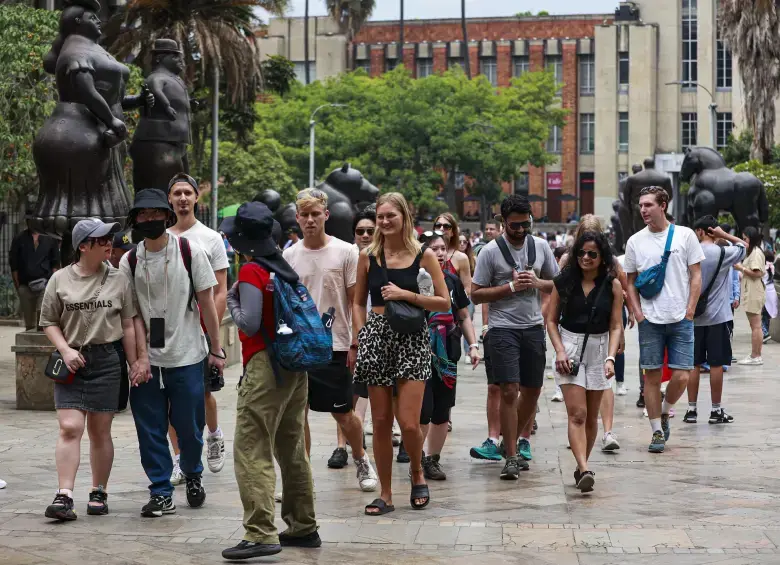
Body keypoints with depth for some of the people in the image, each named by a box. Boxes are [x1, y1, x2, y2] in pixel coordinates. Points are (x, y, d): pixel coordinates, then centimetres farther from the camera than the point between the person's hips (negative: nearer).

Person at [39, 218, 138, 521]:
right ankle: (64, 496, -12)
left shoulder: (118, 280, 6)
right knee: (70, 428, -10)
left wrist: (135, 364, 5)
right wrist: (65, 350, -9)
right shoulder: (60, 280, 2)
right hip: (72, 361, -1)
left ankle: (99, 493, 18)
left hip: (106, 361, 1)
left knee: (100, 431, 6)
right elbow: (49, 322, 6)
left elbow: (128, 325, 8)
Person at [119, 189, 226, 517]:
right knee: (150, 429, 1)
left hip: (187, 356, -2)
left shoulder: (190, 252, -3)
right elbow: (134, 313, 0)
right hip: (148, 360, 2)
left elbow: (206, 302, 0)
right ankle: (161, 493, 10)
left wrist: (216, 350, -1)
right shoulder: (130, 262, 2)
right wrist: (142, 356, -11)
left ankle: (192, 475, 31)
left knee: (189, 426, 4)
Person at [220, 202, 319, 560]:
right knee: (292, 449, 16)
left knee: (251, 450, -10)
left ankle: (261, 533, -17)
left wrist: (231, 303, 1)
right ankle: (303, 527, 23)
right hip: (295, 366, 9)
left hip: (265, 366, -9)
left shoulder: (251, 271, -12)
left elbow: (250, 324, -17)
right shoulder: (284, 268, 12)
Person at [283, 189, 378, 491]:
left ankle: (361, 460, 28)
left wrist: (355, 344, -6)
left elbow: (356, 302, -2)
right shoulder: (289, 256, 5)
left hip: (335, 347, -3)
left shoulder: (345, 252, -4)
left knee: (343, 412, 5)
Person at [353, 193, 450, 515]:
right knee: (380, 422, 3)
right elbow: (358, 302, 14)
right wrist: (359, 338, 1)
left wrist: (406, 295, -10)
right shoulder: (368, 256, 8)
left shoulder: (424, 256, 1)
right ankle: (385, 494, 13)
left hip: (412, 339, -2)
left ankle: (417, 474, 19)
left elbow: (444, 302, 0)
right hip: (376, 336, 2)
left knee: (409, 423, -11)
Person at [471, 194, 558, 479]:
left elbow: (558, 284, 15)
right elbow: (476, 294, -4)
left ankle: (519, 439, 34)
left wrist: (537, 283, -6)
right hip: (503, 329, -4)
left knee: (532, 390, 12)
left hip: (534, 327, 4)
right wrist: (511, 287, -14)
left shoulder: (541, 246, 7)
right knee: (509, 391, -12)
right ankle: (511, 457, -5)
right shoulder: (491, 251, -4)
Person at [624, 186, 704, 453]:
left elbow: (696, 275, 3)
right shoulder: (635, 241, 6)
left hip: (681, 319, -1)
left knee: (681, 376, -7)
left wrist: (689, 310, -5)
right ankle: (657, 431, 11)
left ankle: (664, 412, 21)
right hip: (650, 320, 1)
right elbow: (630, 282, 12)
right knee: (652, 376, 1)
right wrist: (637, 312, 0)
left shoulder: (685, 235, 1)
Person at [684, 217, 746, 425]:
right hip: (718, 317, -3)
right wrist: (724, 235, 1)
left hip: (694, 317, 3)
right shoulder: (723, 253, -8)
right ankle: (716, 410, 6)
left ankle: (691, 409, 9)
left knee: (694, 364, 8)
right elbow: (743, 246, 10)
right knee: (716, 364, 2)